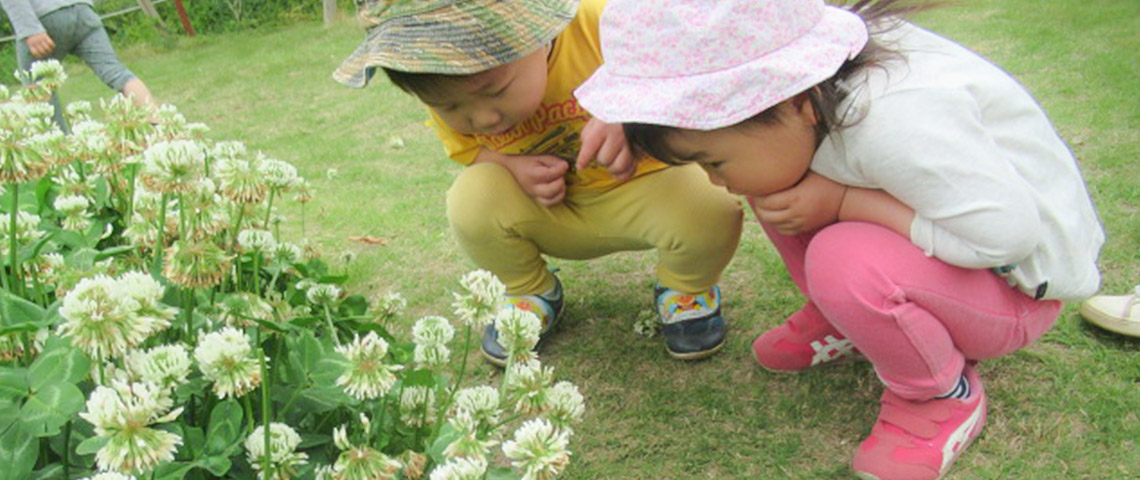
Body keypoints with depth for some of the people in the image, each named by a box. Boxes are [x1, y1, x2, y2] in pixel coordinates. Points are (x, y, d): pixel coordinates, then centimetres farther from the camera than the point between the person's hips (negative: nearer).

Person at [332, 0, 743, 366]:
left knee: (709, 211, -31)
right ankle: (533, 295, 6)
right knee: (471, 199, -26)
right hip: (553, 215, 2)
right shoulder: (446, 91, -16)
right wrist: (514, 167, -21)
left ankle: (685, 290, 7)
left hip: (640, 186, -2)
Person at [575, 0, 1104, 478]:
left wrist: (841, 201, -32)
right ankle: (842, 320, 12)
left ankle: (946, 395, -6)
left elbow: (1005, 234, -34)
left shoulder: (896, 122, -39)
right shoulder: (804, 90, -15)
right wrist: (622, 124, -16)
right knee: (772, 181, -6)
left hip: (1014, 284, -7)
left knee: (845, 262, -35)